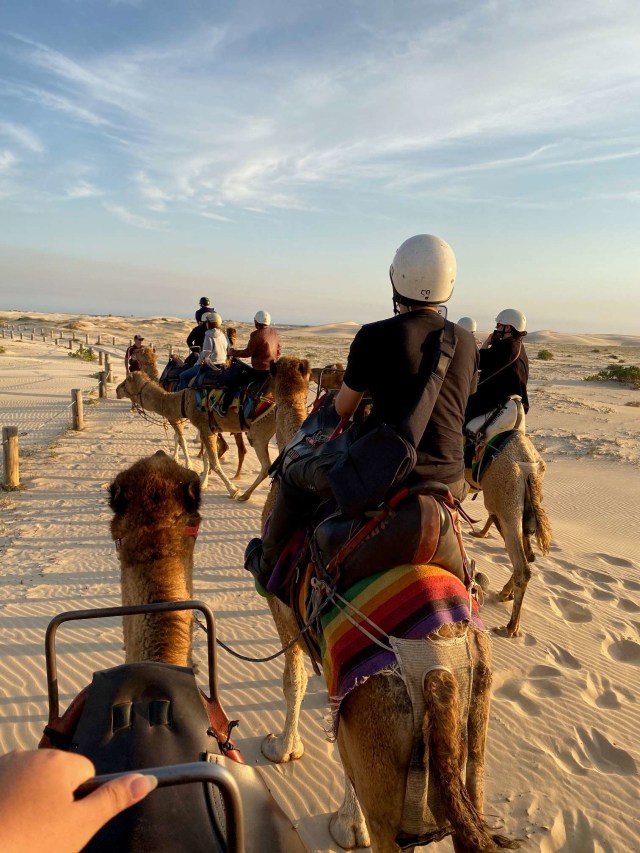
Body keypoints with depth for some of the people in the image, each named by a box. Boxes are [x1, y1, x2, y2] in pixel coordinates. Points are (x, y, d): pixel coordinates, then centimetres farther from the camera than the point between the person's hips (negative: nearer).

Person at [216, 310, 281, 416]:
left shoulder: (256, 334, -15)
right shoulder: (274, 332, 8)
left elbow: (248, 352, -11)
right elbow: (279, 350, 16)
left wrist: (233, 352, 3)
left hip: (260, 371, -9)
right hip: (273, 370, 9)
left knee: (233, 380, 0)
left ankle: (224, 408, 2)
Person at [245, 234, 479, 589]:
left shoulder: (374, 336, -10)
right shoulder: (467, 341, 3)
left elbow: (342, 409, 1)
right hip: (447, 477, 5)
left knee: (295, 475, 21)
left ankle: (268, 563, 38)